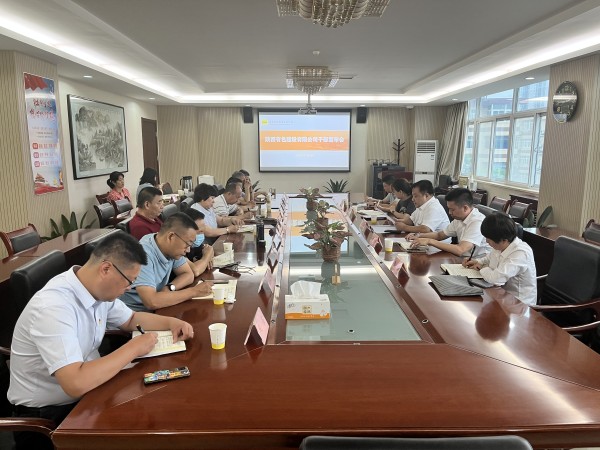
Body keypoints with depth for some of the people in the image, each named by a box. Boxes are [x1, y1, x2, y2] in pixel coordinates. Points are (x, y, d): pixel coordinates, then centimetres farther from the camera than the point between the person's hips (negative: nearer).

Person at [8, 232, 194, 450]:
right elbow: (76, 384, -38)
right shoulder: (53, 307, -30)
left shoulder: (100, 289, -5)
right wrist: (133, 348, -26)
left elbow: (130, 319, 14)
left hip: (86, 391, 7)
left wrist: (171, 322, -4)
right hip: (46, 414, -7)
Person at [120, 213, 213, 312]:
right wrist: (194, 291, -26)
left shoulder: (171, 248, -5)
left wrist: (170, 288, -16)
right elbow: (152, 302, -34)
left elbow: (188, 274, 4)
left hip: (157, 308, 7)